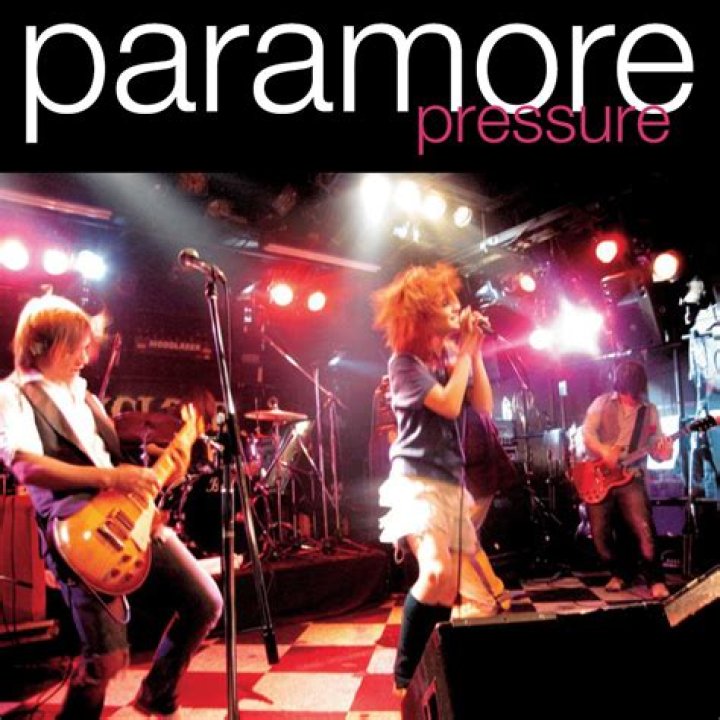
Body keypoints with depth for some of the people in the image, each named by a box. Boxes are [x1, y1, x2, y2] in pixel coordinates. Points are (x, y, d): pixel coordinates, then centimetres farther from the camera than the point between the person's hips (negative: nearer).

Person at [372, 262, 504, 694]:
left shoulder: (447, 360, 14)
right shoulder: (404, 362, -7)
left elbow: (484, 405, 7)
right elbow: (448, 404, -19)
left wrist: (474, 353, 2)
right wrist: (465, 351, -10)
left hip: (451, 482, 8)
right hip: (417, 481, -8)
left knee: (452, 586, 10)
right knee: (437, 573, -28)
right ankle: (405, 676, -9)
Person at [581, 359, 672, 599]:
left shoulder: (650, 411, 7)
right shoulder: (602, 403, 3)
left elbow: (655, 448, 7)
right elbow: (587, 431, -8)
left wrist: (664, 452, -17)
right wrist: (604, 451, -25)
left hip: (631, 478, 0)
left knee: (644, 530, -16)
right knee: (600, 534, 1)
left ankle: (656, 580, 1)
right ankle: (621, 572, 24)